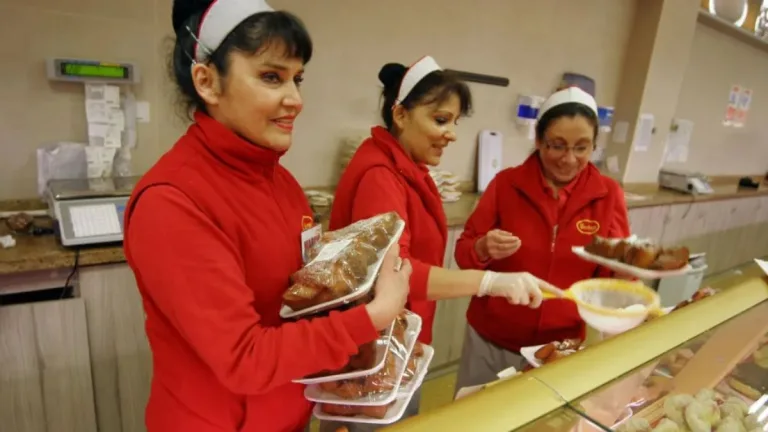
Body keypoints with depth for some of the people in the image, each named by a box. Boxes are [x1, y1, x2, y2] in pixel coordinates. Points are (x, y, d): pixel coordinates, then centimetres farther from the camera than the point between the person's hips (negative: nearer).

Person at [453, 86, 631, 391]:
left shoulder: (609, 194, -5)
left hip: (564, 347, 1)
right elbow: (463, 253, -6)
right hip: (491, 342, 0)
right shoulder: (506, 183, -9)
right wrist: (483, 249, -27)